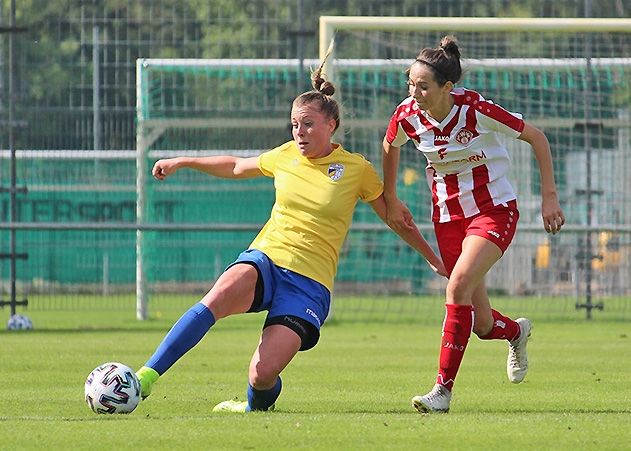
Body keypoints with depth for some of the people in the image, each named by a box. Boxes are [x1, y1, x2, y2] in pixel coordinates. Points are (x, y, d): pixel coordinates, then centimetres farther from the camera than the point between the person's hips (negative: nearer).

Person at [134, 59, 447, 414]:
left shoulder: (356, 169, 1)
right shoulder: (285, 156, 10)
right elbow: (237, 167, 30)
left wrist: (435, 260, 20)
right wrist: (182, 162, 28)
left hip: (309, 283, -2)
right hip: (264, 259, 2)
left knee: (262, 375, -19)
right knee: (220, 297, -35)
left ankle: (258, 405, 21)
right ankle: (147, 376, -36)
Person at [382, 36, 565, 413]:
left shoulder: (476, 109, -22)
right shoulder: (407, 115, -10)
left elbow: (536, 137, -10)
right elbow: (390, 147, 15)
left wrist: (550, 196, -11)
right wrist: (391, 200, 19)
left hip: (493, 209, -4)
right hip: (448, 217, 4)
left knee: (458, 286, -28)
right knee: (482, 325, 5)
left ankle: (444, 389, -23)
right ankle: (517, 332, 43)